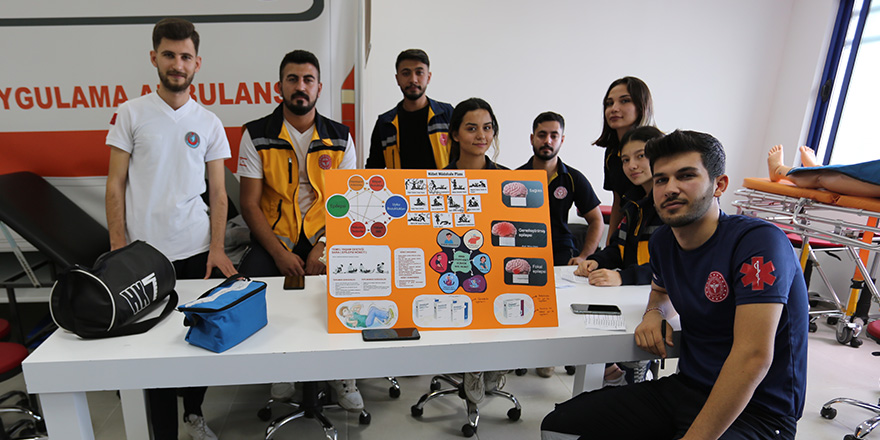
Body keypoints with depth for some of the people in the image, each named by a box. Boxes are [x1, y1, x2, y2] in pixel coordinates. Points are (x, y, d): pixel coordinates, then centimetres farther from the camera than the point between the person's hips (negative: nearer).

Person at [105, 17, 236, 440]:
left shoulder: (209, 122, 8)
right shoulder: (131, 114, 3)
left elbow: (217, 191, 7)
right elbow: (115, 184, 3)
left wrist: (217, 247, -2)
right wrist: (119, 247, -5)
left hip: (197, 250, 2)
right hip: (145, 251, -1)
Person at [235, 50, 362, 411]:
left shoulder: (339, 138, 4)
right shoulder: (257, 136, 1)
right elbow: (250, 204, -2)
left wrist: (322, 251, -14)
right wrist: (280, 254, -14)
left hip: (325, 239, 0)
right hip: (274, 239, 0)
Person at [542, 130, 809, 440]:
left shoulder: (759, 242, -19)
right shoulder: (663, 240, 3)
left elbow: (753, 357, -26)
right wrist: (654, 314, 2)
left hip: (754, 411, -6)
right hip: (685, 388, 6)